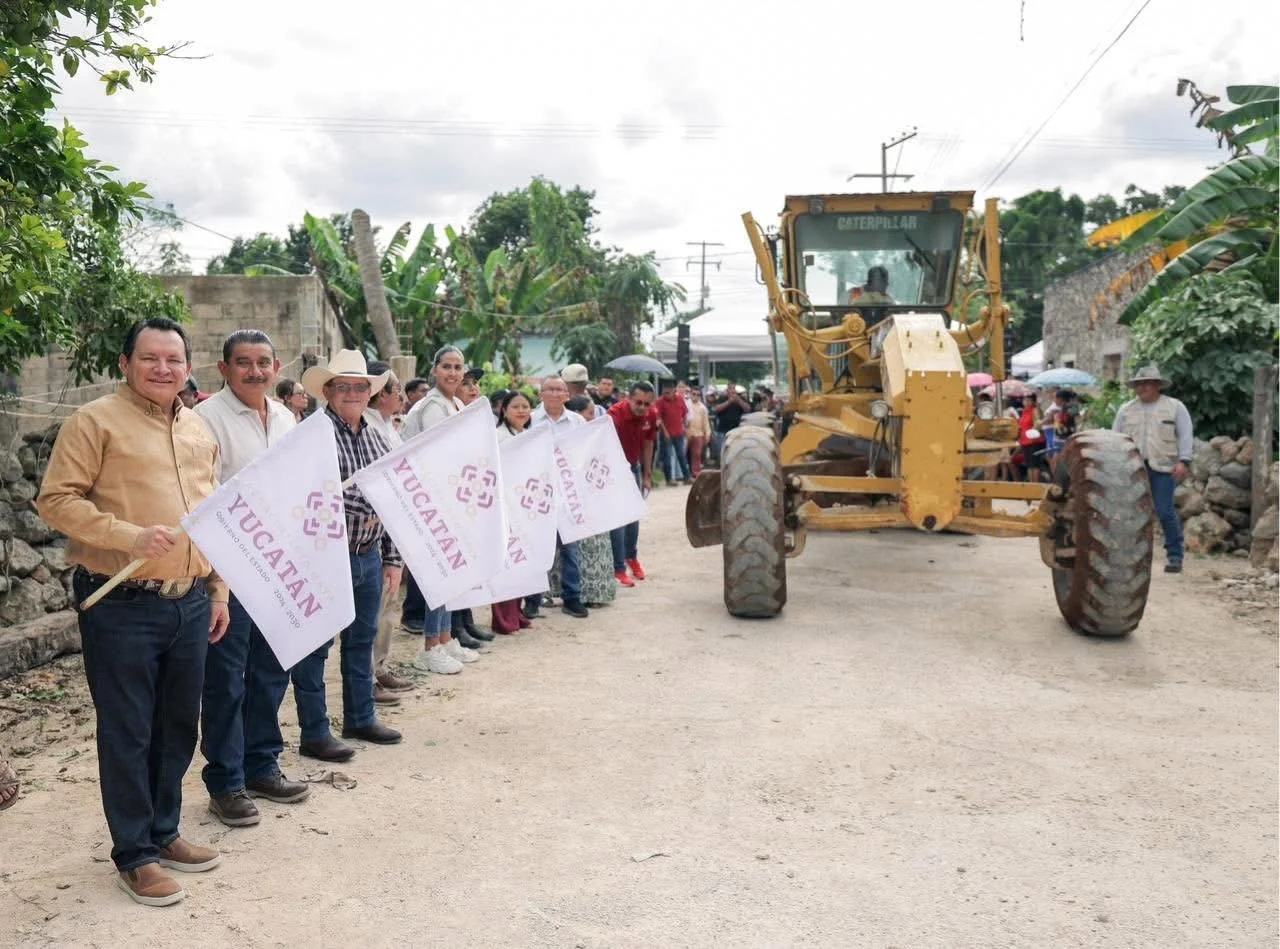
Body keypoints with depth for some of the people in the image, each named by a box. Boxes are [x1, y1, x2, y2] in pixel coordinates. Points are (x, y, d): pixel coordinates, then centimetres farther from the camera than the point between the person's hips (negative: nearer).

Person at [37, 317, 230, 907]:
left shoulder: (200, 432, 13)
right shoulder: (96, 421, -6)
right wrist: (131, 536, -22)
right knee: (128, 732, 4)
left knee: (179, 725, 15)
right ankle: (134, 855, 18)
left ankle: (163, 833, 32)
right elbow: (55, 500, -12)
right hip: (122, 605, -6)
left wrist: (218, 591, 16)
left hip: (190, 603, 6)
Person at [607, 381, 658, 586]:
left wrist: (647, 475, 9)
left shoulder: (651, 414, -10)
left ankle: (632, 556, 35)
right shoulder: (615, 415, -30)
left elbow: (648, 444, 4)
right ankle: (618, 569, -1)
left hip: (634, 466, 6)